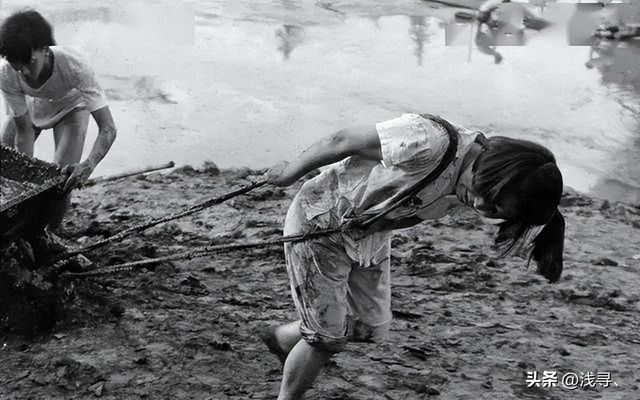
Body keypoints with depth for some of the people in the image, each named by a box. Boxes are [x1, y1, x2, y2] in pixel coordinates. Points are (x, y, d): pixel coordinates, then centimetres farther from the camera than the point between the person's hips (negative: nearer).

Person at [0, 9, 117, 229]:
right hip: (30, 106, 3)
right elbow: (25, 132, -25)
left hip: (70, 105, -3)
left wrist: (88, 166, -58)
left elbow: (108, 128, -43)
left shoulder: (73, 66, -42)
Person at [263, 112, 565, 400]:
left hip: (372, 238, 7)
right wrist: (289, 173, -13)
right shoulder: (427, 142, -39)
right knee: (328, 339, 0)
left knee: (372, 328, 14)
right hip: (319, 224, -7)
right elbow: (340, 142, -27)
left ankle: (281, 338, 38)